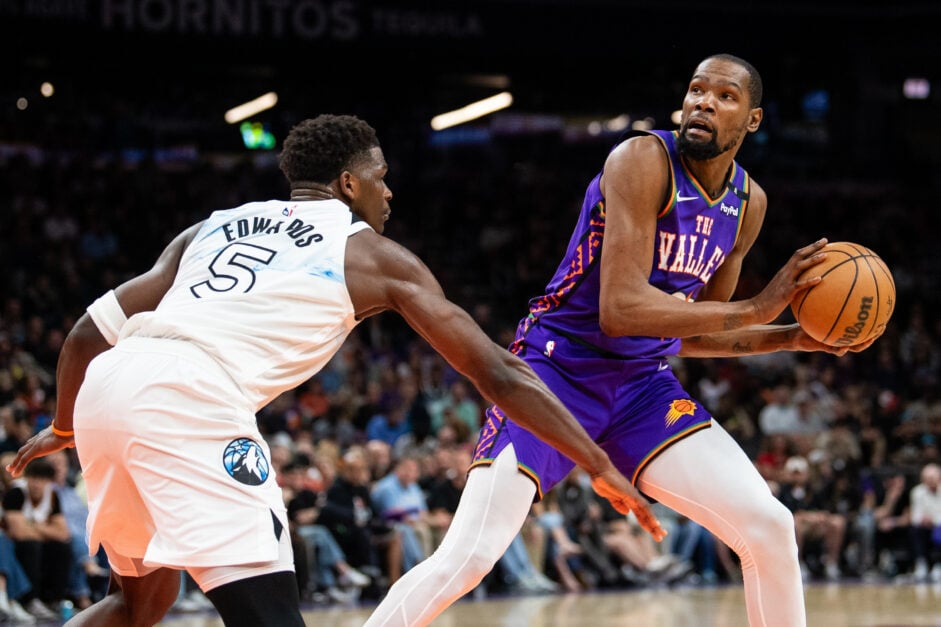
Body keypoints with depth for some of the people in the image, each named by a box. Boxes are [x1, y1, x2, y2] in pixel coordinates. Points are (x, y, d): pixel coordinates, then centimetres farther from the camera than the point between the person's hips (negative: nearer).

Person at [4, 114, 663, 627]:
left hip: (105, 388, 7)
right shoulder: (374, 254, 17)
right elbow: (497, 373, 15)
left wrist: (63, 427, 46)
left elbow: (88, 335, 28)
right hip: (189, 399, -7)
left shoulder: (211, 228, 30)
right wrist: (603, 469, 20)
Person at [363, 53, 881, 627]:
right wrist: (756, 309, -26)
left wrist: (794, 338, 3)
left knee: (770, 529, -6)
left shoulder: (748, 204, 5)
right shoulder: (643, 161, -18)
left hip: (644, 384, 7)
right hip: (559, 369, -6)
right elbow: (620, 309, -27)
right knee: (469, 556, -19)